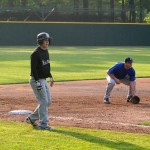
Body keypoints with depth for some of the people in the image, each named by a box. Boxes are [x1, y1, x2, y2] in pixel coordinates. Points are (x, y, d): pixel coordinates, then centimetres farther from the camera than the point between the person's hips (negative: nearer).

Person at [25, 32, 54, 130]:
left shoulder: (46, 51, 11)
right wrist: (37, 82, -26)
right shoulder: (36, 54, -18)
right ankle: (43, 124, -5)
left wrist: (50, 77, 19)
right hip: (36, 80, -10)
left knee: (48, 102, 13)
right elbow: (33, 69, -22)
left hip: (43, 80, 10)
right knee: (43, 102, -11)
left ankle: (32, 118, 23)